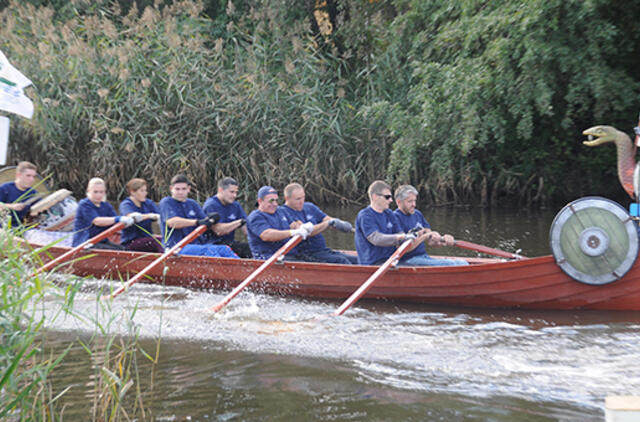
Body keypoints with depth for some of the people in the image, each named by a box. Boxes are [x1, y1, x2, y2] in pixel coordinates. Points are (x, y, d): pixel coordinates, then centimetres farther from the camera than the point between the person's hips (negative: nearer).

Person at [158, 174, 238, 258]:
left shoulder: (193, 204, 21)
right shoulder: (166, 202, 3)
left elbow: (205, 224, 11)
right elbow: (171, 222, -17)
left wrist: (211, 220, -14)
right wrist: (197, 222, -22)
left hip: (196, 244, 6)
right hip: (176, 248, -6)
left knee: (224, 249, -21)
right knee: (208, 251, -33)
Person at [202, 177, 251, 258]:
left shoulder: (236, 205, 13)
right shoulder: (211, 205, -10)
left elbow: (246, 230, 8)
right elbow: (219, 230, -19)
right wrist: (240, 222, -15)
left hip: (230, 242, 7)